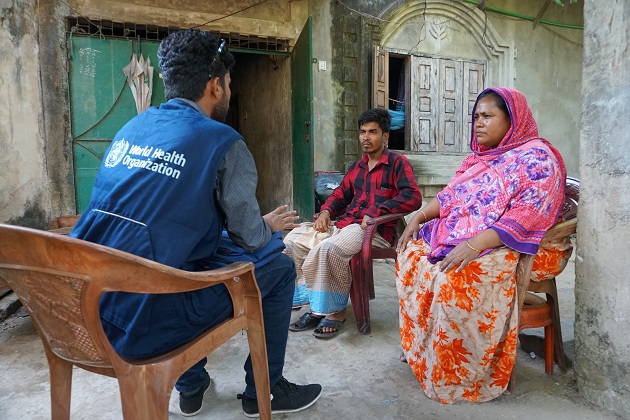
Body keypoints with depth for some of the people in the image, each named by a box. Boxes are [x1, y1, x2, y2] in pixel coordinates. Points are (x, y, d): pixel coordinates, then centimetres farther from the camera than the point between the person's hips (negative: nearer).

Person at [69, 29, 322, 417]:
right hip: (149, 320, -7)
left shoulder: (131, 128, 11)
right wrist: (270, 224, 19)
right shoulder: (223, 142, -10)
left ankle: (191, 386, 40)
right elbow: (250, 238, -5)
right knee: (279, 267, 10)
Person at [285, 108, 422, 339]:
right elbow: (340, 194, 27)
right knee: (293, 239, -7)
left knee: (327, 248, -34)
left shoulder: (397, 162, 0)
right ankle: (316, 305, -6)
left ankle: (334, 311, -14)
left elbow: (413, 197, -13)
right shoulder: (357, 166, 22)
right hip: (345, 224, 8)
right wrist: (325, 211, 5)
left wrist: (375, 211, -21)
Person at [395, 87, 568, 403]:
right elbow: (450, 195, 18)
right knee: (412, 256, -6)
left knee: (453, 279, -33)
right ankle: (420, 351, 6)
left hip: (504, 246, -9)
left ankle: (456, 378, -12)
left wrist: (474, 245, -30)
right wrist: (419, 218, 1)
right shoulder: (480, 155, 18)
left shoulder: (537, 157, -8)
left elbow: (528, 215, -20)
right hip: (455, 235, 9)